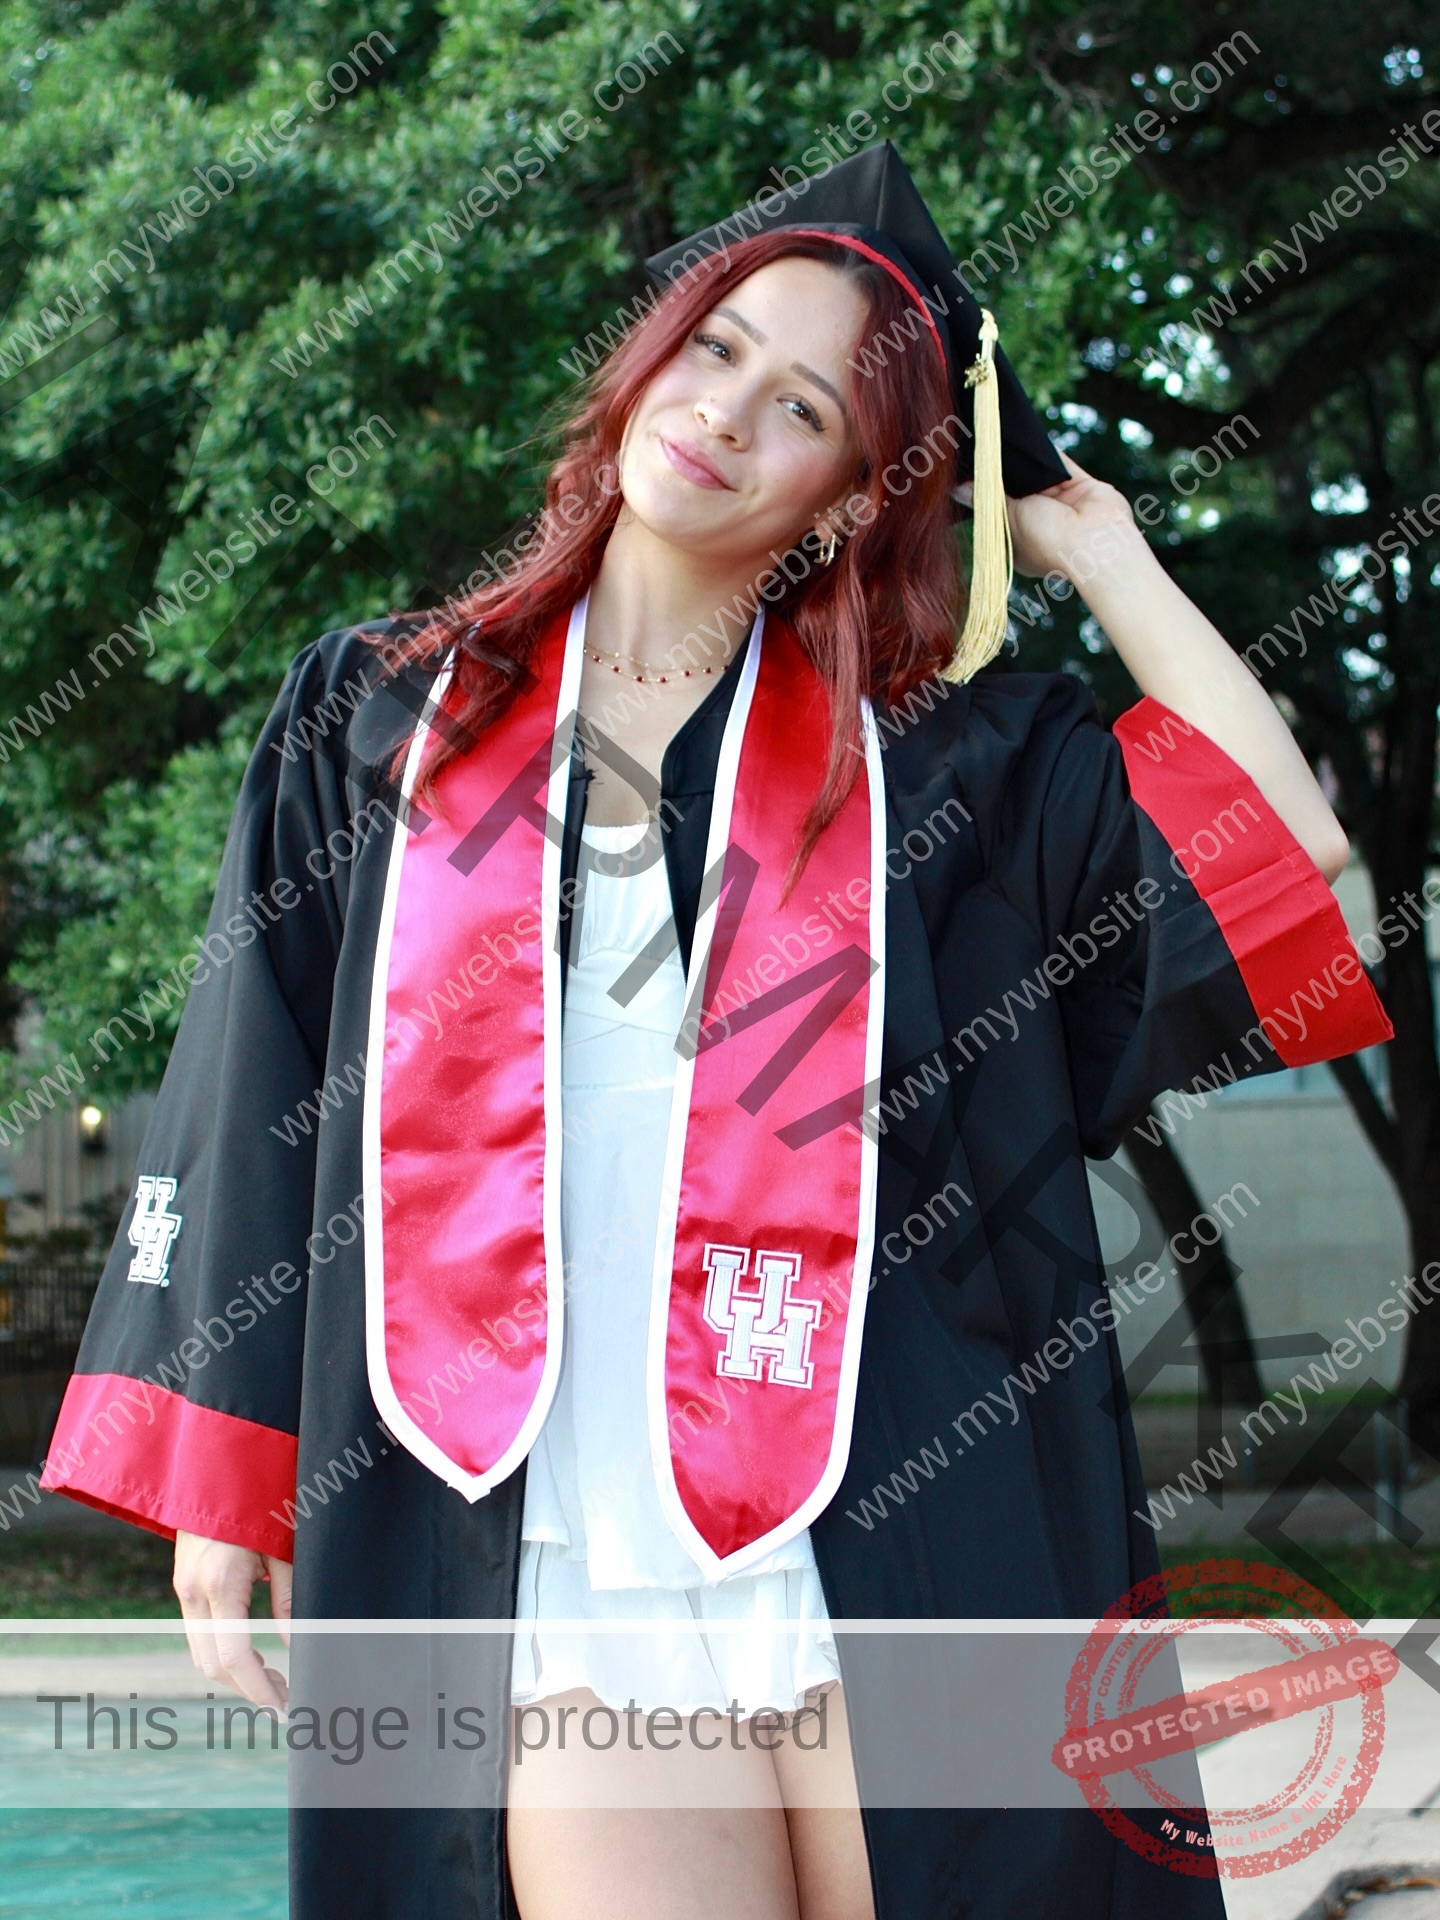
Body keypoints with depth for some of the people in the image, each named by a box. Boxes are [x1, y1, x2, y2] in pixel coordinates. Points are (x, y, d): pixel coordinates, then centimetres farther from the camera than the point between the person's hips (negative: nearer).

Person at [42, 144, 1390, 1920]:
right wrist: (222, 1492, 8)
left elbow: (1280, 856, -3)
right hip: (556, 1574, 0)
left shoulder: (947, 758, 9)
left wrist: (1094, 547, 6)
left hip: (890, 1547, 0)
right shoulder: (378, 720, 13)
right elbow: (249, 1116, 13)